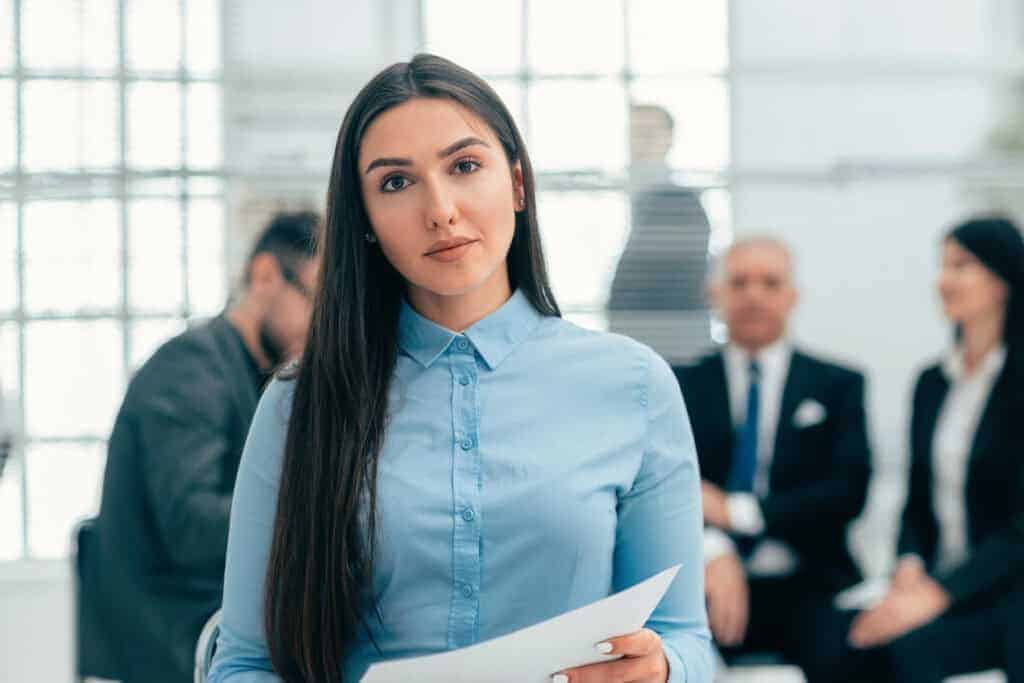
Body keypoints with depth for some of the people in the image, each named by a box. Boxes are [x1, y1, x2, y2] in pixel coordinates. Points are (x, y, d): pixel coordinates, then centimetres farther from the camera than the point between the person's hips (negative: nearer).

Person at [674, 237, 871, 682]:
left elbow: (850, 490, -1)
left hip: (808, 590, 1)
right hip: (705, 583, -1)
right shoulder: (680, 386, 11)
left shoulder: (836, 386, 12)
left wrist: (737, 511, -10)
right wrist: (711, 549, -22)